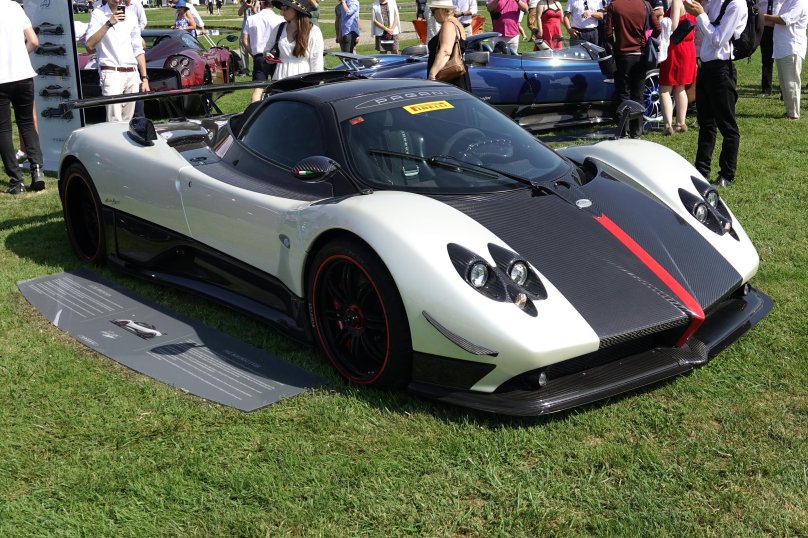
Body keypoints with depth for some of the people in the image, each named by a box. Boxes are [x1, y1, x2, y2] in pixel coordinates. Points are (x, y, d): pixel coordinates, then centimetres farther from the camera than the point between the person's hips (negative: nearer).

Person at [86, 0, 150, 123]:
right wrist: (108, 24, -19)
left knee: (127, 121, 5)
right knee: (115, 122, -14)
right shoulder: (99, 14, 1)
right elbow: (89, 45, -12)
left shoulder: (130, 16, 15)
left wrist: (144, 78, 11)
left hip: (132, 75, 5)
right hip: (111, 73, -5)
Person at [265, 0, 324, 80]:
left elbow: (317, 64, -3)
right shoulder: (279, 28, 10)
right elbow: (267, 49, 25)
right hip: (279, 80, 4)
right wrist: (267, 54, 2)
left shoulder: (313, 31, -3)